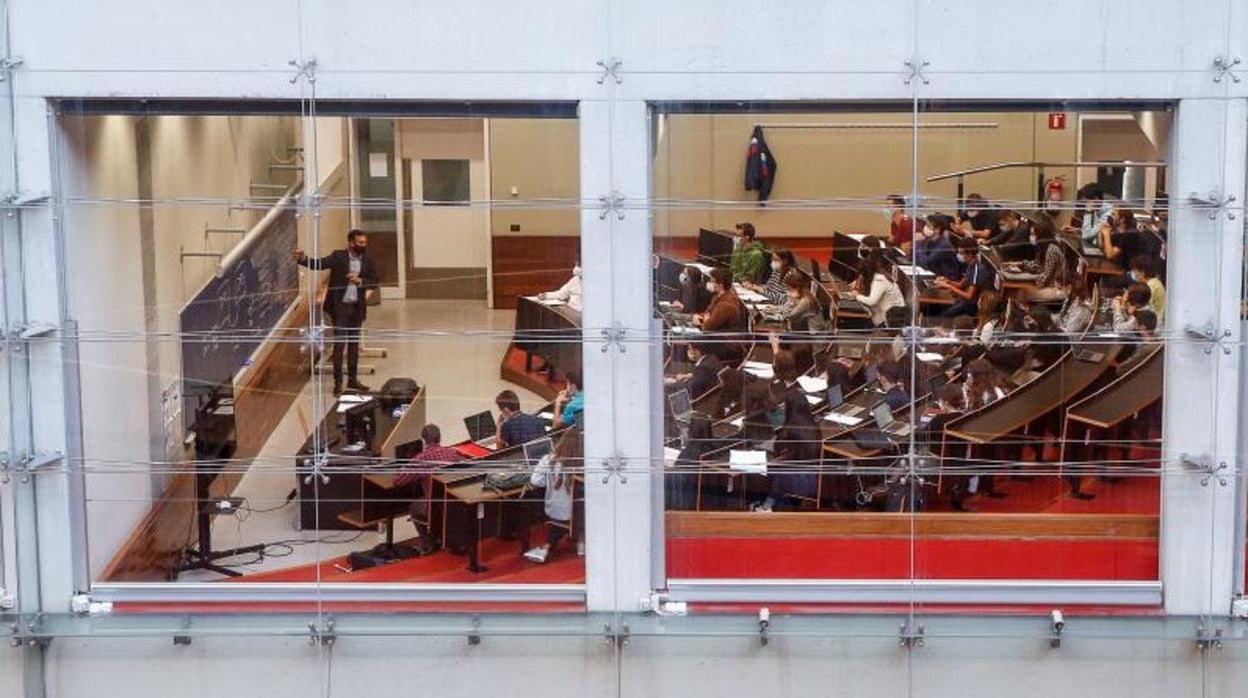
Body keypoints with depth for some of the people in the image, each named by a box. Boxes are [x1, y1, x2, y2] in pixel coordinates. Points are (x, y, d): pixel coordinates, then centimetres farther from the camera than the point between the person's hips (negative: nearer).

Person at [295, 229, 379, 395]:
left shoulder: (368, 261, 3)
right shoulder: (338, 256, -7)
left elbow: (374, 283, 1)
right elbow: (318, 264, -16)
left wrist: (360, 281, -18)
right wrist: (302, 258, -33)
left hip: (357, 307, 4)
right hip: (340, 306, -4)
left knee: (354, 343, 13)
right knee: (339, 344, -4)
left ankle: (352, 379, 23)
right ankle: (338, 382, 1)